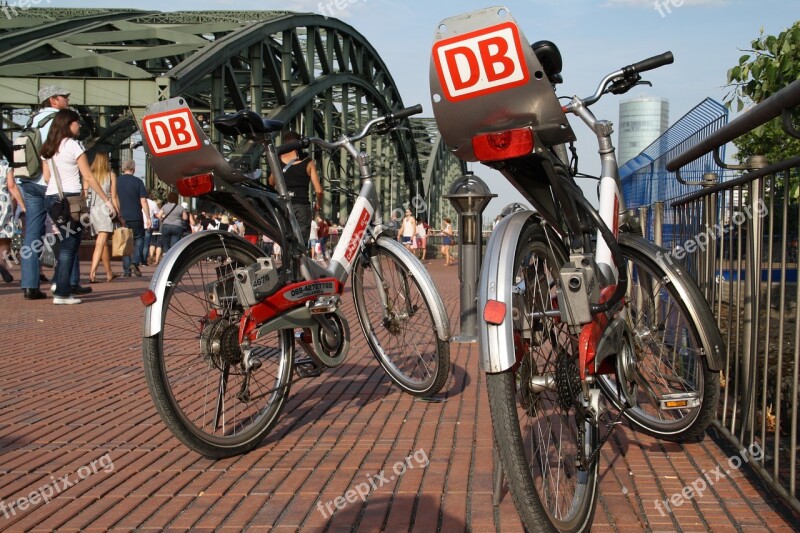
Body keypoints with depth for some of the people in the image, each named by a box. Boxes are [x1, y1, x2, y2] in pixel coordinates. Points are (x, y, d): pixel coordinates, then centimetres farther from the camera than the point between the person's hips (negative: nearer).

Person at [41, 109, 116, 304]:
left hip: (50, 198, 7)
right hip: (70, 199, -7)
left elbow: (46, 177, 13)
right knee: (70, 245, -1)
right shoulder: (74, 145, -7)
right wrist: (107, 200, -7)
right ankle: (62, 293, -2)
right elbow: (88, 177, -9)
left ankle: (60, 283, 16)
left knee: (68, 242, 18)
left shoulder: (47, 148, 13)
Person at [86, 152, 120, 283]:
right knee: (101, 243, -11)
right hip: (106, 209, -4)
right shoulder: (111, 175, 1)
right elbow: (114, 197, -1)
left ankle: (109, 273, 25)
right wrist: (119, 213, 3)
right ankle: (92, 272, -26)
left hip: (92, 209, 4)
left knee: (104, 243, 16)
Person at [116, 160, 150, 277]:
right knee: (139, 239, 14)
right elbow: (143, 201, -8)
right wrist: (148, 218, -5)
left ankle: (127, 270, 6)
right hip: (136, 217, -2)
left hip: (122, 218, 3)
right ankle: (135, 262, -6)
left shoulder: (116, 181, 5)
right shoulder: (138, 181, -4)